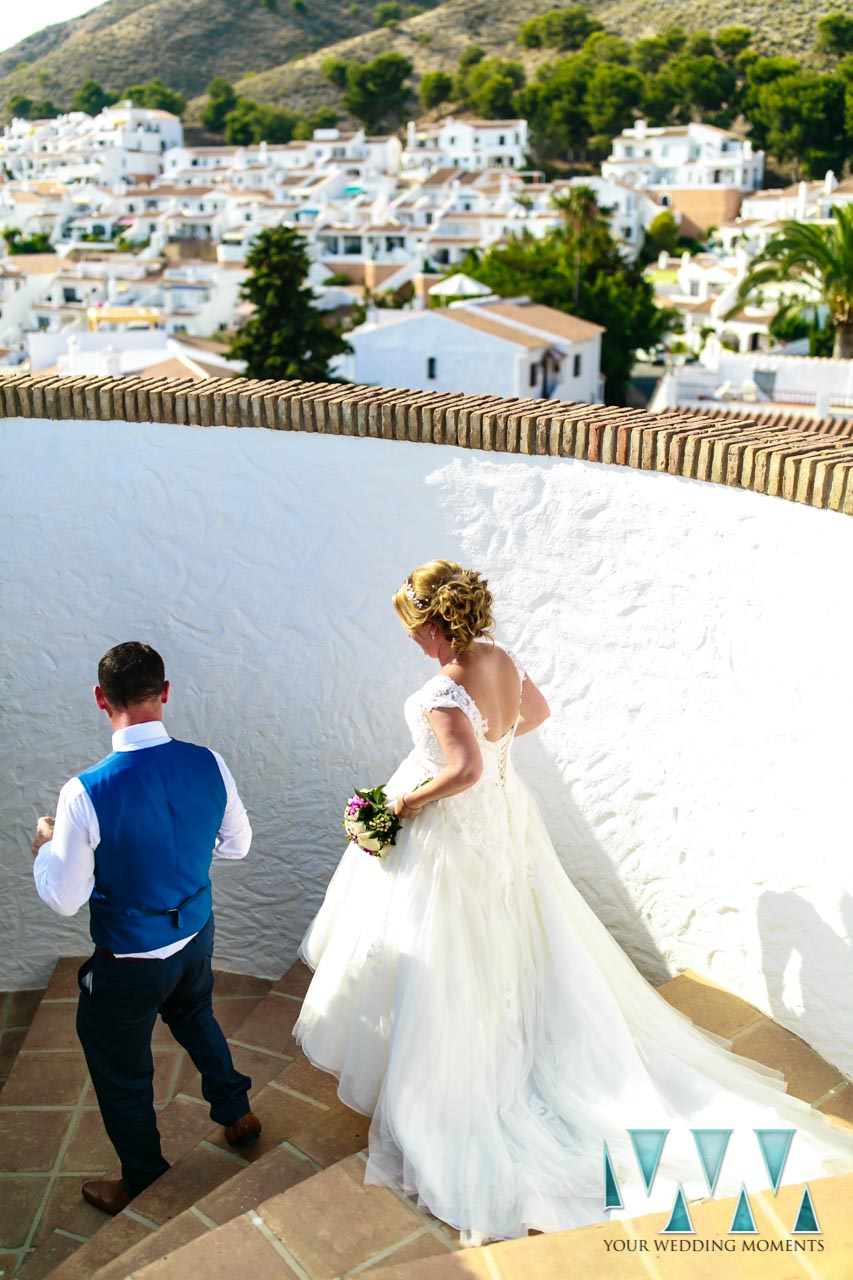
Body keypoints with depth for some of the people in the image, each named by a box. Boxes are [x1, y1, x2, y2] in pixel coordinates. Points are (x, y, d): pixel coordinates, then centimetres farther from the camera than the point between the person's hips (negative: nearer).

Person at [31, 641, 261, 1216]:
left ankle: (143, 1183, 45)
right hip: (197, 934, 5)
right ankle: (236, 1111, 55)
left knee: (121, 1071, 22)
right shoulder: (209, 765, -18)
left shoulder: (86, 793, -31)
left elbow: (65, 899, -18)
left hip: (129, 963, -4)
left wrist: (46, 844, 0)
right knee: (195, 1014, 35)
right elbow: (238, 844, -2)